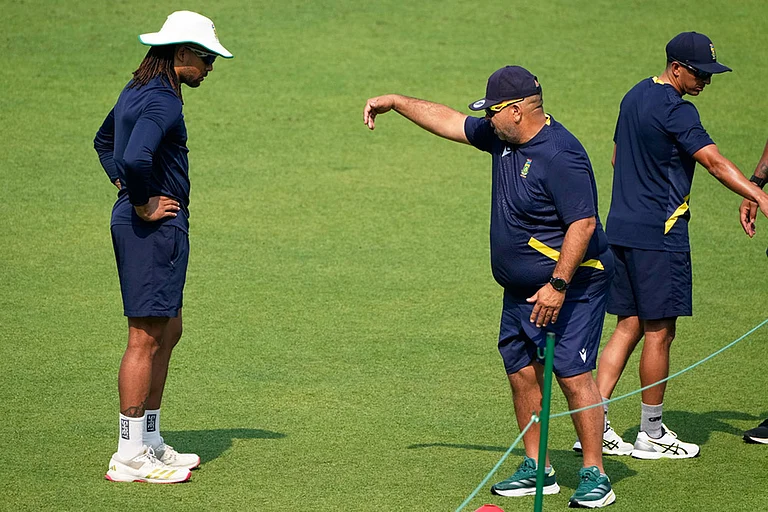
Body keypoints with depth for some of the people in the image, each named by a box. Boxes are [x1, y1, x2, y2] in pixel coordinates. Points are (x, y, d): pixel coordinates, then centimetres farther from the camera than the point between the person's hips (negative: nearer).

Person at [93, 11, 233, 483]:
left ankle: (150, 443, 24)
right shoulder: (162, 103, -18)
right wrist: (141, 204, -19)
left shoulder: (136, 92, 15)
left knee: (168, 333, 17)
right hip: (155, 229, -11)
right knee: (146, 338, -7)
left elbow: (104, 141, 32)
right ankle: (130, 458, -3)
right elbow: (135, 158, -35)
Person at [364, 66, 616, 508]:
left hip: (570, 288, -9)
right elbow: (451, 122, 21)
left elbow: (583, 223, -26)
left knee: (573, 375, -11)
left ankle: (594, 476, -6)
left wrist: (558, 284, -28)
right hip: (521, 290, 9)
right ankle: (537, 469, 18)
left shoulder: (561, 156, -22)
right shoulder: (502, 138, 6)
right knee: (522, 372, 9)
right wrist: (395, 102, 23)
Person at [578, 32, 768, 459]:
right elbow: (715, 162, -26)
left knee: (629, 327, 11)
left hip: (623, 228, 9)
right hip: (660, 234, -9)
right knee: (659, 332, 0)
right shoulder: (676, 110, -15)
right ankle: (651, 435, 7)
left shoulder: (635, 97, 14)